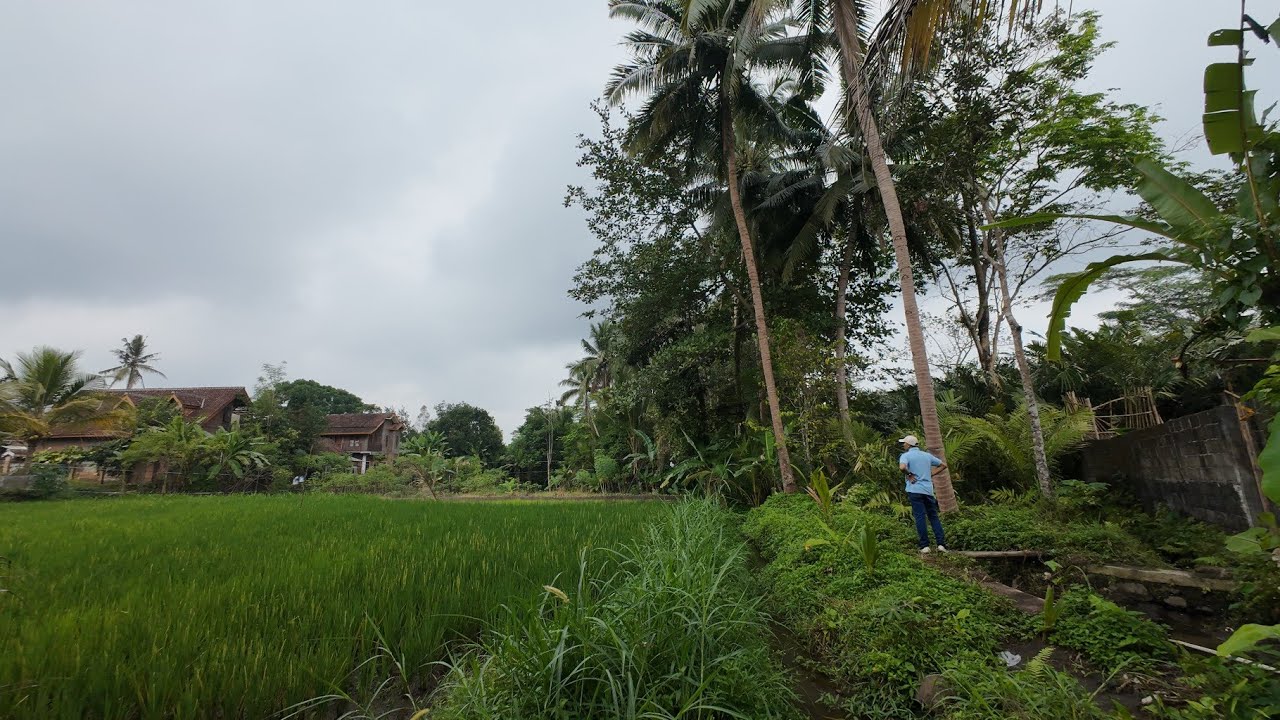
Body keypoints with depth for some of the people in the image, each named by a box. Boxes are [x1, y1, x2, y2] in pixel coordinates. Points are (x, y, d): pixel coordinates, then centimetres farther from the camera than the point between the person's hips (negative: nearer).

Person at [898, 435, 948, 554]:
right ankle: (941, 544, 6)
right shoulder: (927, 455, 13)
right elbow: (943, 465, 21)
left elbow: (902, 467, -27)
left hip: (914, 490, -5)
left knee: (920, 517, -2)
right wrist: (931, 474, 14)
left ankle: (924, 546, 0)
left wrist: (909, 474, -8)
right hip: (928, 490, 5)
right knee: (934, 516, 11)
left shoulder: (906, 455, -5)